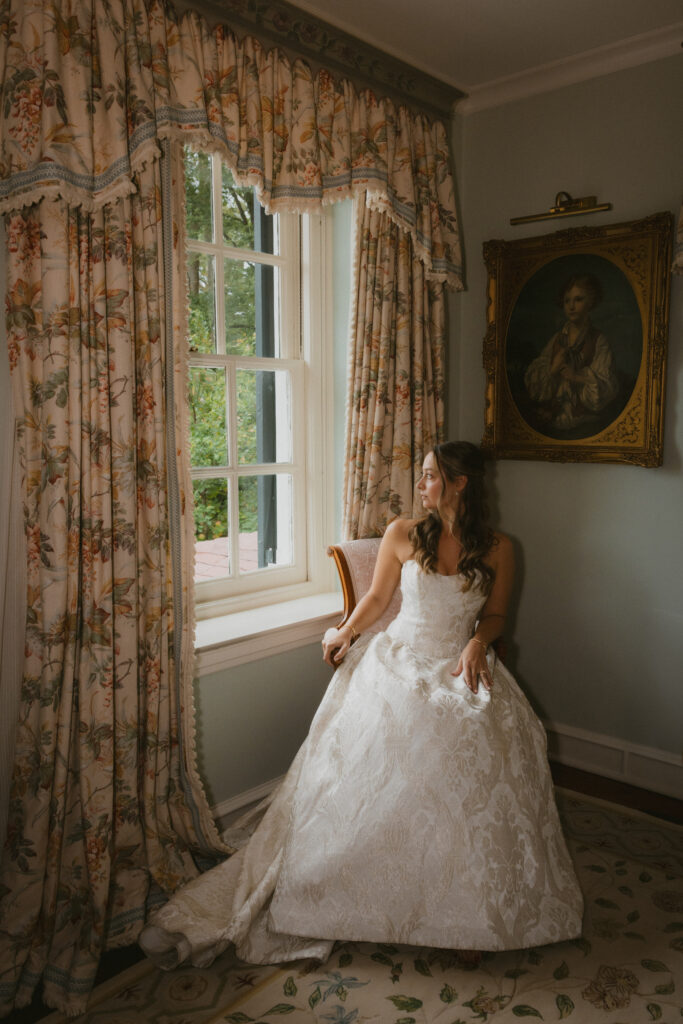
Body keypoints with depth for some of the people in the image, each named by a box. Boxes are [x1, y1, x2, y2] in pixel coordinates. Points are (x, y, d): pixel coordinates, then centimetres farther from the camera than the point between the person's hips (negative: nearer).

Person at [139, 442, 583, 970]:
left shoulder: (497, 548, 1)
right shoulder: (403, 534, 2)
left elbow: (495, 615, 10)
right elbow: (377, 597, 10)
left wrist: (477, 644, -9)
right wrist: (346, 632, -4)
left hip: (460, 668, 0)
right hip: (399, 661, 1)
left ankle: (466, 905, -6)